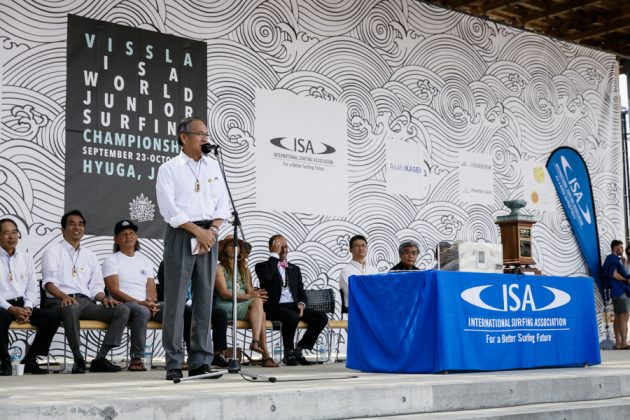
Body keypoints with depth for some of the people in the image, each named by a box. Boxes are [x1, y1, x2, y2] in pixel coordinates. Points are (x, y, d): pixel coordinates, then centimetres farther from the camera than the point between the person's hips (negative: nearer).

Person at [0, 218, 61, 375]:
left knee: (53, 317, -18)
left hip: (23, 305, 5)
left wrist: (27, 308, -7)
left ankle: (30, 360, -8)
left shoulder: (26, 258, 15)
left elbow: (33, 288, 12)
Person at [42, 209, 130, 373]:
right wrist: (64, 296, -24)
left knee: (122, 310, -19)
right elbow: (49, 282, -4)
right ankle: (78, 359, -30)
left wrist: (104, 298, -4)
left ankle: (100, 359, -23)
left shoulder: (90, 256, 26)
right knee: (71, 308, -42)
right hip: (60, 301, -5)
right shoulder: (53, 252, 11)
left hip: (86, 302, 5)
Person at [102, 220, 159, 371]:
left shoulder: (145, 261, 23)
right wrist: (141, 303, -19)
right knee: (142, 311, -39)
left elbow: (151, 289, 15)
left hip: (146, 305, 5)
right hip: (123, 305, -5)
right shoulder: (112, 261, 5)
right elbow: (114, 291, -7)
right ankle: (136, 358, -33)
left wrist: (151, 302, -10)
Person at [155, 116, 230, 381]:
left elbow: (222, 204, 10)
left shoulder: (213, 167, 15)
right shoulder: (169, 169, 0)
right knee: (175, 299, -5)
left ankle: (200, 362, 8)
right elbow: (169, 208, -9)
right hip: (180, 235, -4)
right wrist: (198, 231, -13)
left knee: (205, 298, 3)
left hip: (208, 235, 5)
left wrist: (212, 231, -5)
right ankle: (173, 364, -1)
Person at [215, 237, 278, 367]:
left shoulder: (245, 270, 23)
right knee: (257, 302, -30)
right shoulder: (219, 268, 3)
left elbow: (250, 291, 13)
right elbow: (224, 293, -10)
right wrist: (248, 296, -19)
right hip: (225, 306, -6)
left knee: (259, 307, -29)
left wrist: (255, 294, -13)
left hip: (244, 306, 6)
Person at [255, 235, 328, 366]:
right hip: (274, 307, -5)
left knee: (321, 317, -18)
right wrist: (275, 254, -8)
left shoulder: (295, 269, 25)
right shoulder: (263, 266, 8)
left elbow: (301, 292, 19)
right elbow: (266, 277, -17)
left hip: (293, 306, 6)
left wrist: (301, 304, -4)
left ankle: (298, 350, -8)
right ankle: (288, 354, -17)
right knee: (292, 316, -38)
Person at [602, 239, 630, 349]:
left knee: (618, 317, 8)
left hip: (618, 292, 10)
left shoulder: (615, 259, 23)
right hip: (619, 292, -10)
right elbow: (614, 274, -21)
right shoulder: (613, 259, -9)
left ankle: (618, 343, 9)